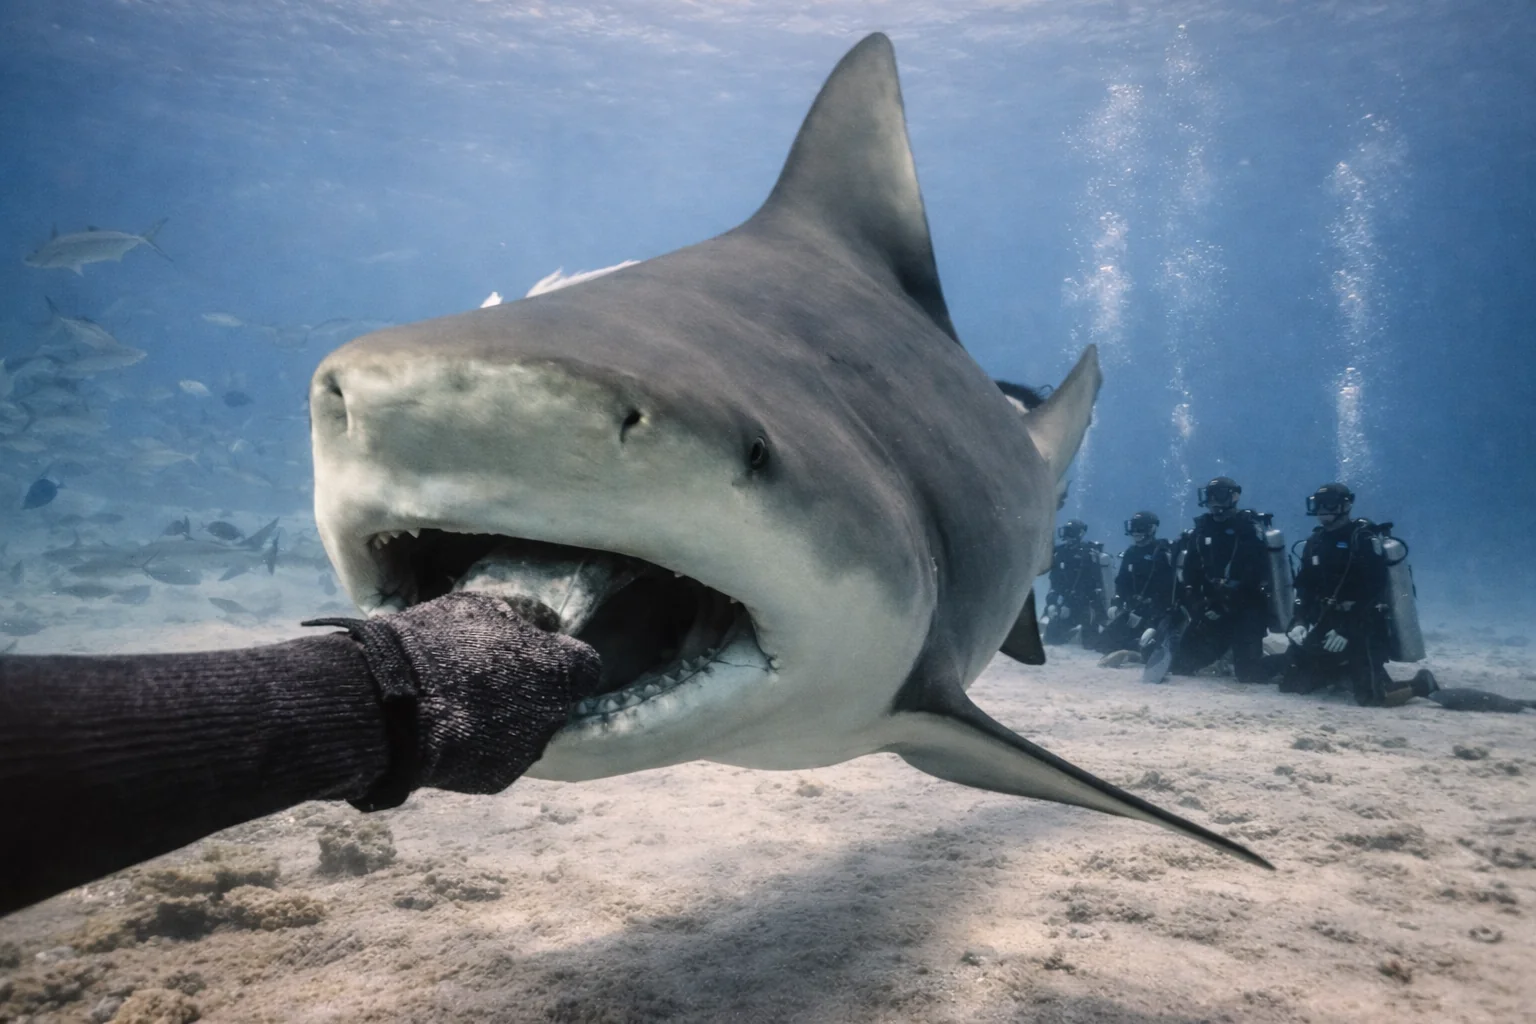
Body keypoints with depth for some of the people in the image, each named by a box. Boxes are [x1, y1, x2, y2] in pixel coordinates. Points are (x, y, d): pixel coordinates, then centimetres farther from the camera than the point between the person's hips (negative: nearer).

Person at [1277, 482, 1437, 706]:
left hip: (1360, 630, -6)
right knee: (1290, 685, 3)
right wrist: (1300, 621, -4)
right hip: (1325, 628, 6)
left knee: (1372, 698, -14)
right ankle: (1342, 674, 28)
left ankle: (1422, 685, 16)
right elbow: (1304, 586, 10)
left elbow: (1374, 591, -17)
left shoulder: (1364, 540, -11)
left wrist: (1348, 631, -22)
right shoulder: (1315, 542, 9)